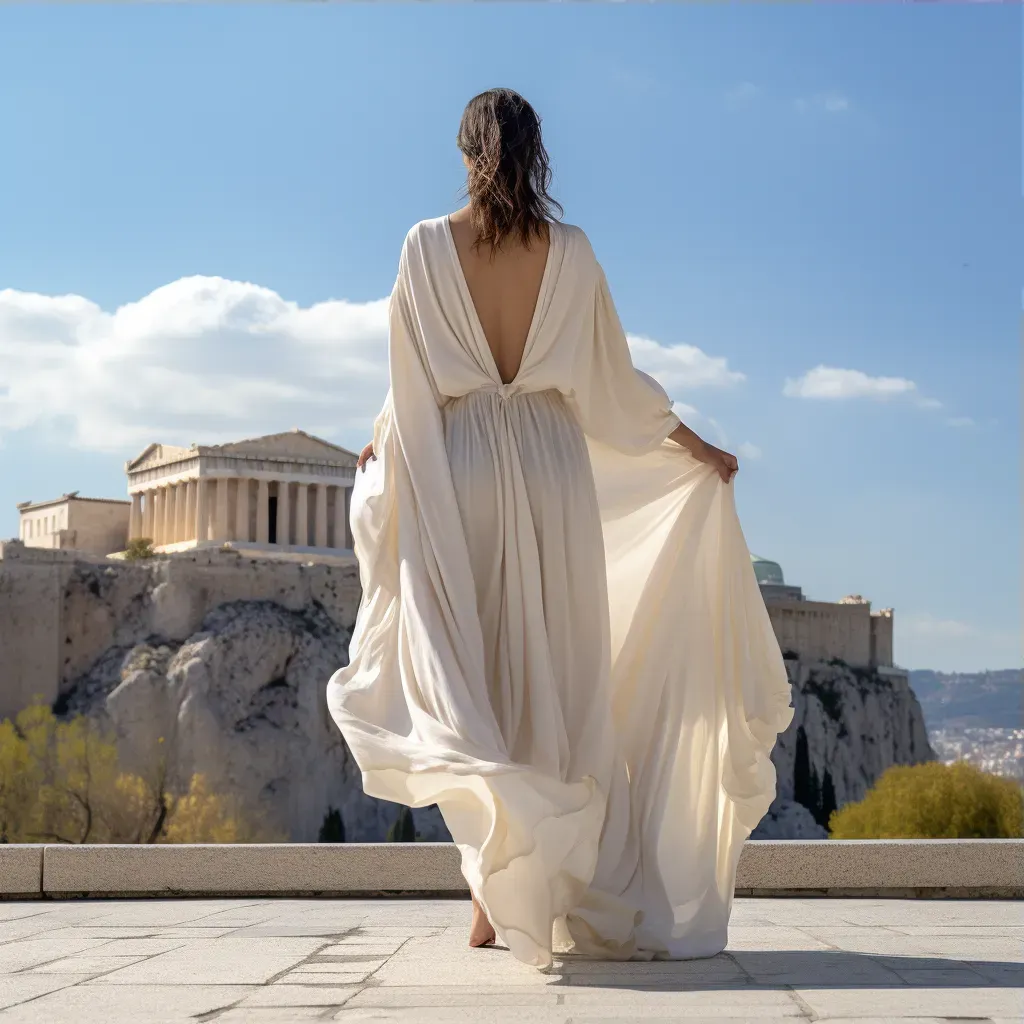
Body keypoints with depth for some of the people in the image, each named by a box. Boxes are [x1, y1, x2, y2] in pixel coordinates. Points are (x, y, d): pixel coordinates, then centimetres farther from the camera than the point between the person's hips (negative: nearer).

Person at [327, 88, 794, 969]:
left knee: (471, 665, 3)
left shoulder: (428, 245, -2)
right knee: (557, 669, 7)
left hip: (461, 468, -1)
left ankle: (495, 893, -4)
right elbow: (613, 378, 6)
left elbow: (412, 385, -2)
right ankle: (550, 888, 11)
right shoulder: (570, 250, 2)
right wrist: (692, 444, 18)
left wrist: (382, 443, 14)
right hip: (555, 466, 1)